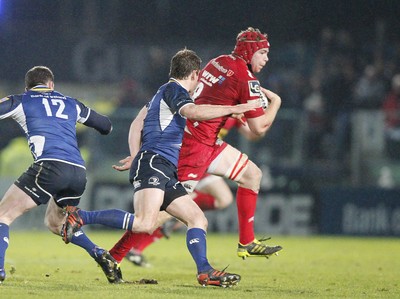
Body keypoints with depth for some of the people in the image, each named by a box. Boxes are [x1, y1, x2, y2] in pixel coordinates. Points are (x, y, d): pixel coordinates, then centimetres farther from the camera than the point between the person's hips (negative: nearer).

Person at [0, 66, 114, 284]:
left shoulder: (20, 101, 14)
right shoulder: (70, 104, 27)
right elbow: (106, 126, 35)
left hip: (50, 166, -5)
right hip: (79, 172, 6)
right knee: (54, 223, 29)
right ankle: (99, 254, 11)